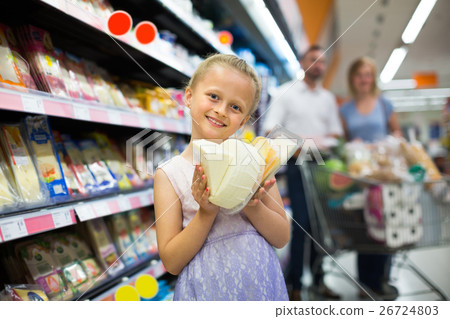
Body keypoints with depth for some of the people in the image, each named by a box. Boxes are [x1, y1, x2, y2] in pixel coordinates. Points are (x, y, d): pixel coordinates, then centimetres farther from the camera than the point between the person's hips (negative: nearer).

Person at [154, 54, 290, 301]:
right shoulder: (169, 174, -7)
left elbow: (282, 238, 0)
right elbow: (171, 263, -8)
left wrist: (252, 206, -17)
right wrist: (206, 213, -19)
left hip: (260, 279, 2)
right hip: (207, 286, -1)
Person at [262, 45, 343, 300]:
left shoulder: (328, 98, 17)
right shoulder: (287, 92, 3)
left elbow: (336, 132, 15)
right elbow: (271, 129, -6)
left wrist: (325, 139, -8)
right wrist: (301, 140, -19)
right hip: (299, 164, -4)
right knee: (302, 222, -8)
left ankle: (318, 277, 20)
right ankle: (295, 284, 3)